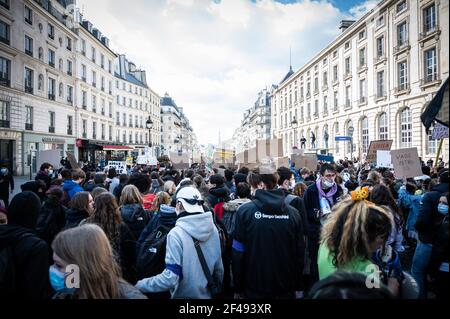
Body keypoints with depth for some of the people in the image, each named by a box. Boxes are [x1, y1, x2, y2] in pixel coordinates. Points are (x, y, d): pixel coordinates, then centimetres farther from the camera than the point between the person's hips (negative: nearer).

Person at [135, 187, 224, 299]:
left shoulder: (177, 234, -23)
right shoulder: (213, 229, -7)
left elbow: (170, 278, -26)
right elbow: (219, 267, 2)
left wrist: (139, 285, -14)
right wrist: (217, 285, 20)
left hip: (185, 295, -5)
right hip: (207, 294, 5)